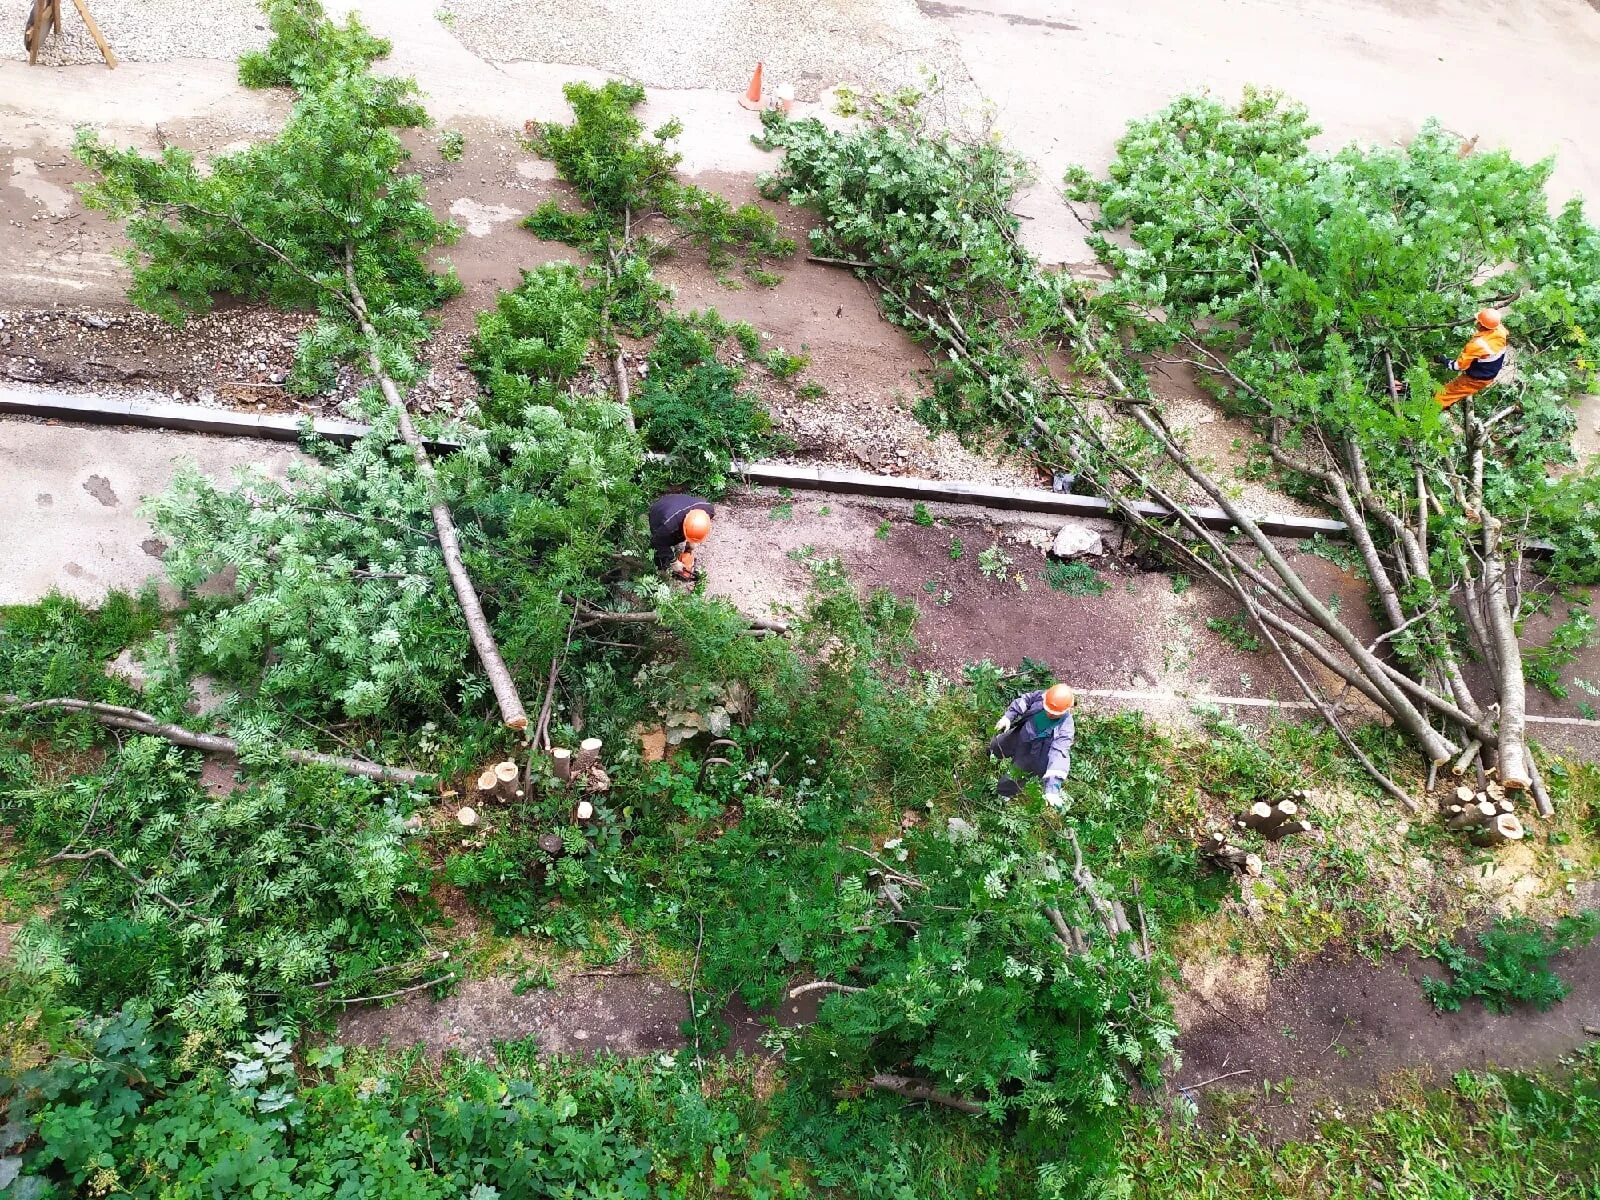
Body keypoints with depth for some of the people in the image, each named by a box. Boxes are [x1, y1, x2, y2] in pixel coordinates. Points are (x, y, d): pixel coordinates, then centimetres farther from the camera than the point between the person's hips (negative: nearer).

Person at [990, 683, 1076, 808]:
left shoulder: (1065, 729, -40)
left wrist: (1052, 789, -55)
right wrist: (1008, 716, -17)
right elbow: (1025, 699, -7)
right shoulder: (1041, 696, -28)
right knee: (995, 748, 30)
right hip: (1019, 735, 5)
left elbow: (1058, 755, -48)